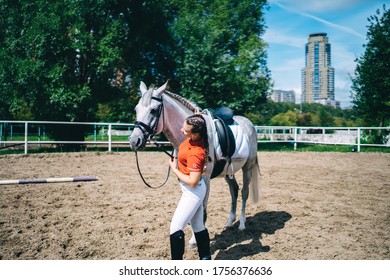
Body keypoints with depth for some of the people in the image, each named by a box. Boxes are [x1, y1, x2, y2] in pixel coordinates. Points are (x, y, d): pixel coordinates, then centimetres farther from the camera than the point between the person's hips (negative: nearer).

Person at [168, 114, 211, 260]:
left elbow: (192, 182, -28)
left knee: (175, 228, -6)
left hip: (193, 192, -10)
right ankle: (206, 257, 34)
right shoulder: (194, 137, -7)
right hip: (195, 191, 10)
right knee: (198, 227, 20)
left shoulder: (195, 153, -31)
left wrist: (174, 168, -18)